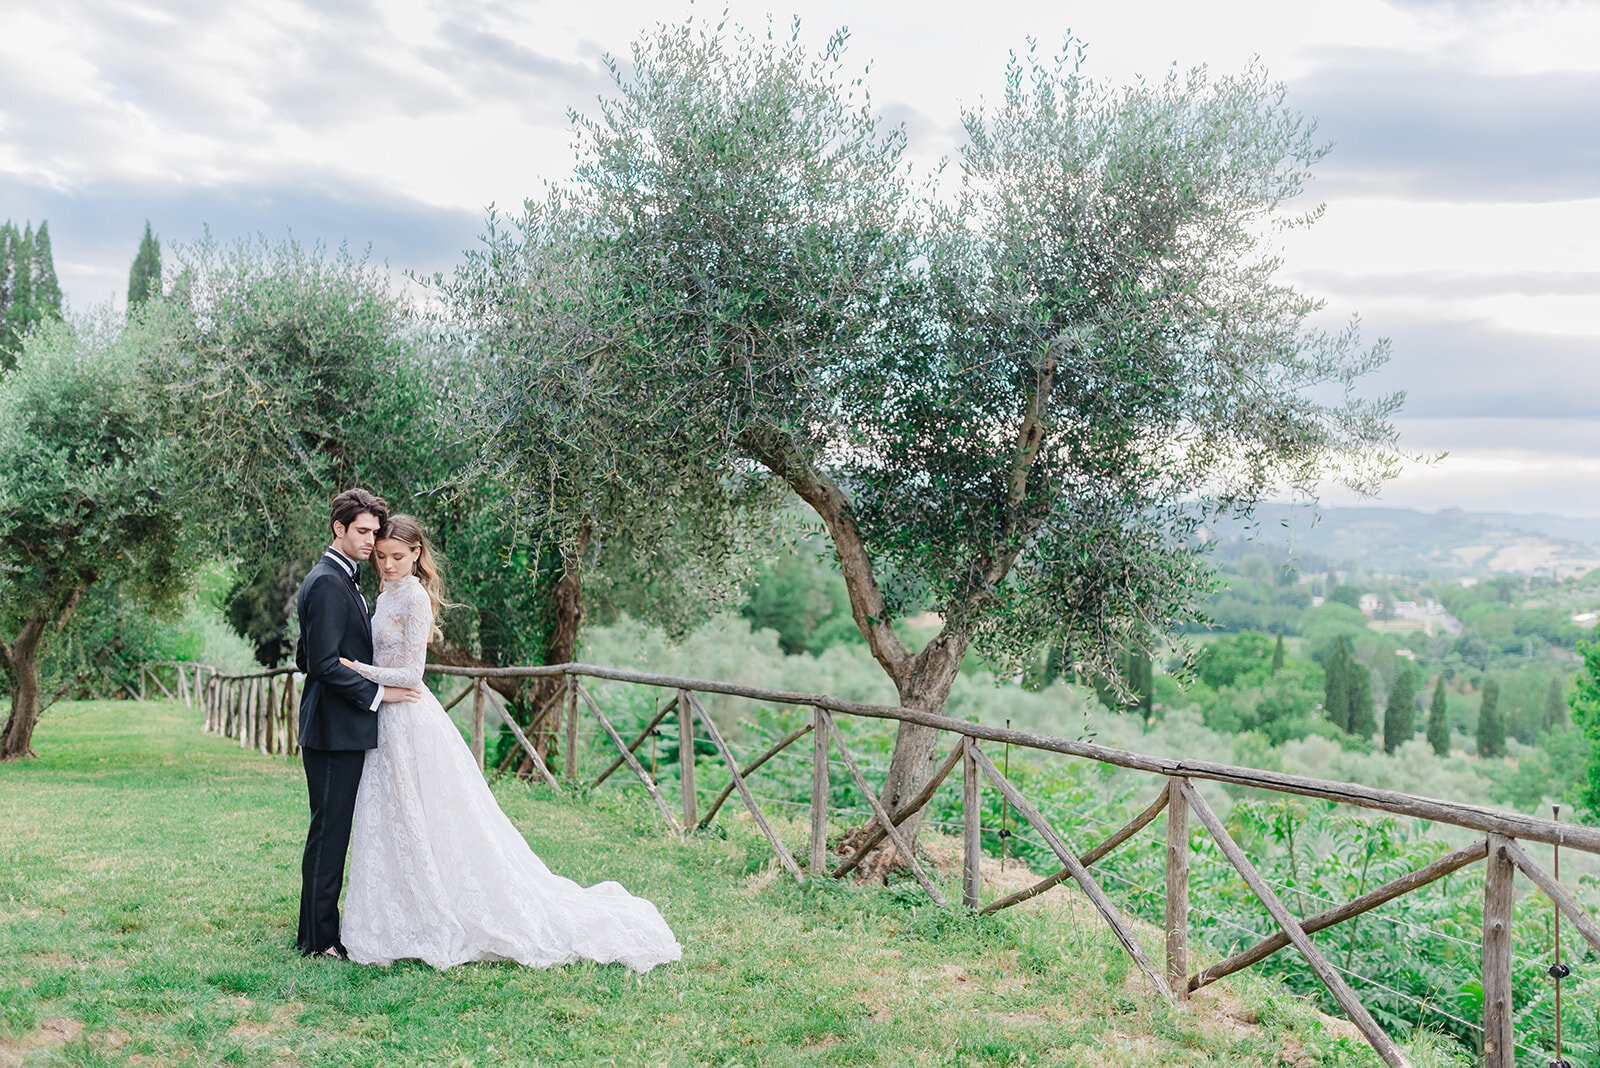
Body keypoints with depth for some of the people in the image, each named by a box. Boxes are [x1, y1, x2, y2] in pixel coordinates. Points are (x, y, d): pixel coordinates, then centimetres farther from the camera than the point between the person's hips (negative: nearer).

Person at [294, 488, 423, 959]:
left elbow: (305, 658, 23)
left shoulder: (342, 581, 17)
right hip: (334, 730, -10)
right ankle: (318, 938, 5)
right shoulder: (326, 584, -15)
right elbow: (324, 663, -21)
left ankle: (323, 928, 22)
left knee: (334, 832, 14)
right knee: (328, 832, -3)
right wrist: (376, 693, -15)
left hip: (345, 729, 10)